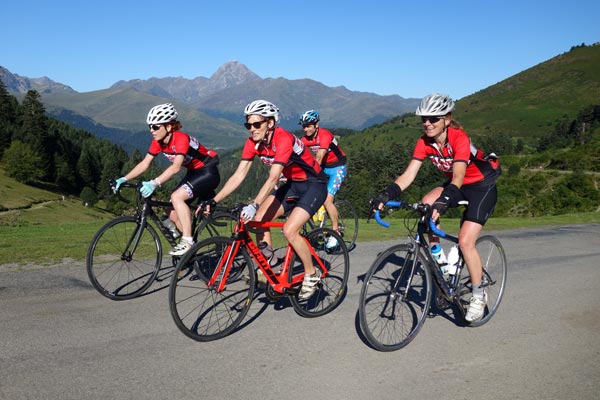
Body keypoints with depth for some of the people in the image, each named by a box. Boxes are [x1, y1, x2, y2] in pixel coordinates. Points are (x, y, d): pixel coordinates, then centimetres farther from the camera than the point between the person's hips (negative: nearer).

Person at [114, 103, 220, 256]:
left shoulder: (181, 139, -28)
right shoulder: (158, 142, -4)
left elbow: (176, 167, -40)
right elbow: (144, 164, -3)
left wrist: (154, 183, -50)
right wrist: (124, 179, -15)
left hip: (208, 172, -8)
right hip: (193, 173, 8)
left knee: (177, 196, -28)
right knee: (172, 213, 0)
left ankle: (187, 242, -21)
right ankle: (190, 249, 15)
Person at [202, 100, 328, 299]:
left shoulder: (283, 139, -29)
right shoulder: (253, 142, -7)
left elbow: (273, 178, -38)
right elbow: (238, 175, -10)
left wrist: (254, 205, -49)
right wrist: (214, 201, -19)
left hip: (314, 185, -7)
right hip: (292, 184, 7)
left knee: (289, 230, -21)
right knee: (259, 219, -8)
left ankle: (312, 275, 0)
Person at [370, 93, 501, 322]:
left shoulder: (459, 138, -29)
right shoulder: (425, 142, -13)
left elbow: (458, 177, -41)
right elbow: (408, 175, -19)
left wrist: (443, 202, -57)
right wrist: (386, 196, -34)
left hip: (482, 187, -6)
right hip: (457, 185, 6)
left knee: (465, 241, -17)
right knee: (426, 204, -24)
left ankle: (479, 295, 5)